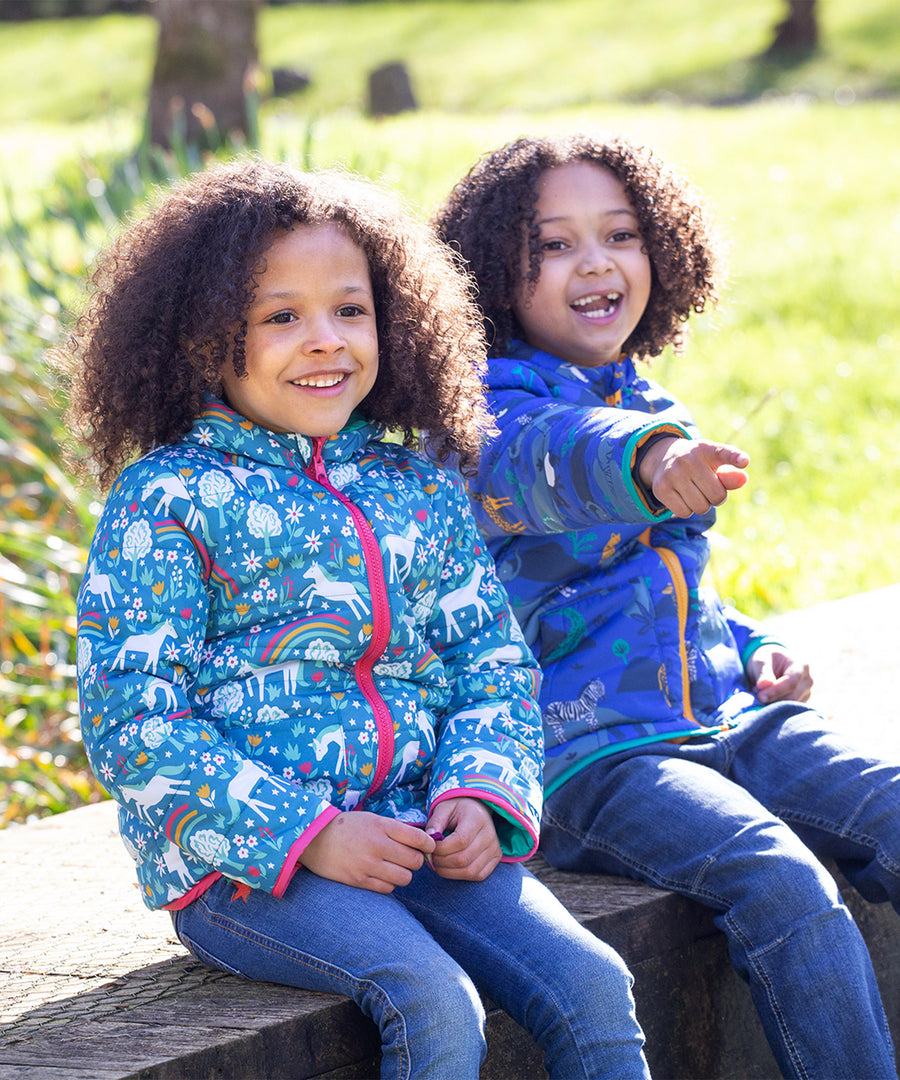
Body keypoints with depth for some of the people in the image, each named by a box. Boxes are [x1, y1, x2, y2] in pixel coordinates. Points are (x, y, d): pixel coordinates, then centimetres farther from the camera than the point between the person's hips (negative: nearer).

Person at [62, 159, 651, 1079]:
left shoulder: (417, 487, 13)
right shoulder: (165, 500, -4)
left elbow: (492, 659, 16)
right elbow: (130, 721, -9)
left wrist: (481, 795, -6)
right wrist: (309, 833, -16)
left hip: (419, 839, 5)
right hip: (239, 862, -5)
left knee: (592, 988, -15)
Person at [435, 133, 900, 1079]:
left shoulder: (651, 409, 17)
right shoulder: (491, 415, -8)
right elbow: (553, 461, -34)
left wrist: (750, 649, 10)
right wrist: (648, 463, -57)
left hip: (722, 720, 7)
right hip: (584, 756, -7)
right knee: (785, 886, -31)